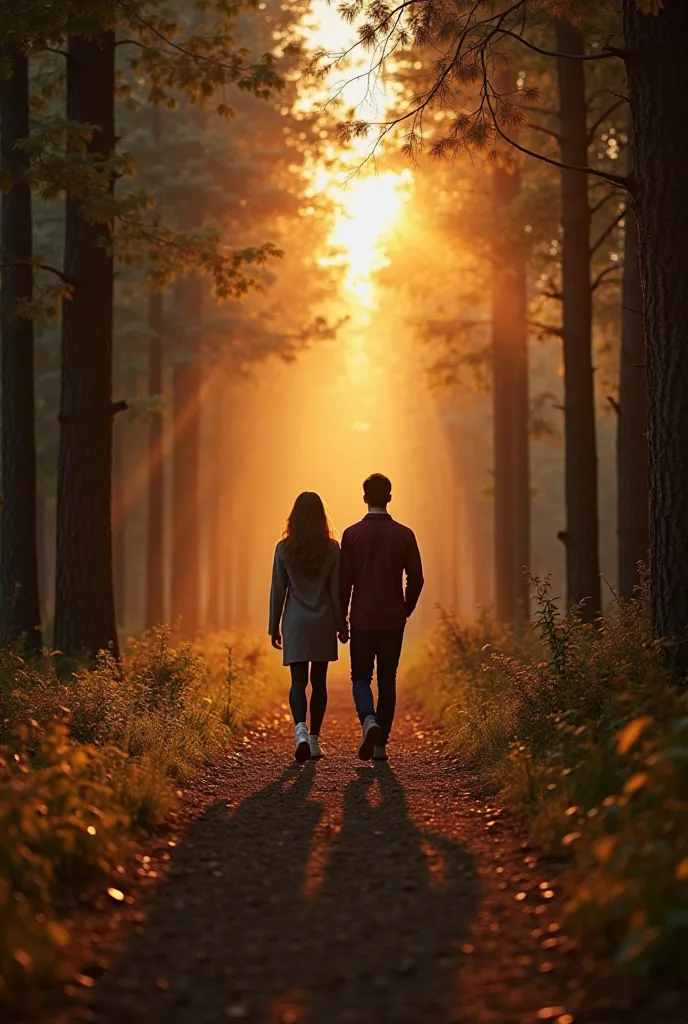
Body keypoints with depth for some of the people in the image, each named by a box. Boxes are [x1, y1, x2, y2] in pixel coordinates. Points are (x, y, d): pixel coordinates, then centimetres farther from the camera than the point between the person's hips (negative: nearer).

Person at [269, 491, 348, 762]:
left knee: (298, 681, 0)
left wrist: (274, 627, 8)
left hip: (295, 624, 0)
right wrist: (341, 625, 7)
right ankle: (314, 740, 12)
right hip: (323, 624, 0)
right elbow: (337, 591, -2)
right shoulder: (332, 549, -4)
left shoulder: (284, 548, -3)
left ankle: (301, 731, -23)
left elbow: (278, 590, 0)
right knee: (319, 681, 10)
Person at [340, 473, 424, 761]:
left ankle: (369, 720, -20)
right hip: (393, 620, 1)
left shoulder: (352, 534, -5)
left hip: (362, 619, -1)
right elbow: (416, 579, 0)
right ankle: (380, 744, 7)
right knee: (387, 680, 9)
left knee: (361, 677, 8)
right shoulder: (404, 535, -1)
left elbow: (345, 580, -4)